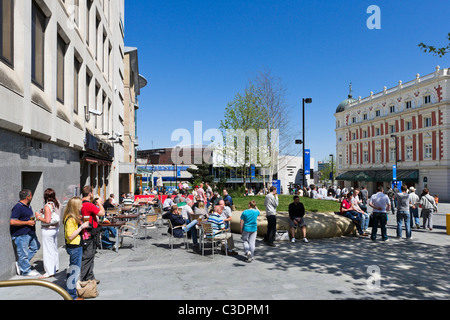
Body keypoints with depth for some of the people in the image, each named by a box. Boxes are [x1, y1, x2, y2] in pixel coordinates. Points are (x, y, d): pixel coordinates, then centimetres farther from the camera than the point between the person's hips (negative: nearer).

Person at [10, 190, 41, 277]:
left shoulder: (28, 206, 12)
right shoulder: (18, 207, -17)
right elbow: (12, 222, -25)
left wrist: (33, 221, 12)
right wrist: (27, 223, -20)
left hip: (30, 233, 10)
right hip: (21, 235, -10)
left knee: (36, 246, 18)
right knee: (23, 253, 2)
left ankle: (20, 263, 26)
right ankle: (26, 271, 15)